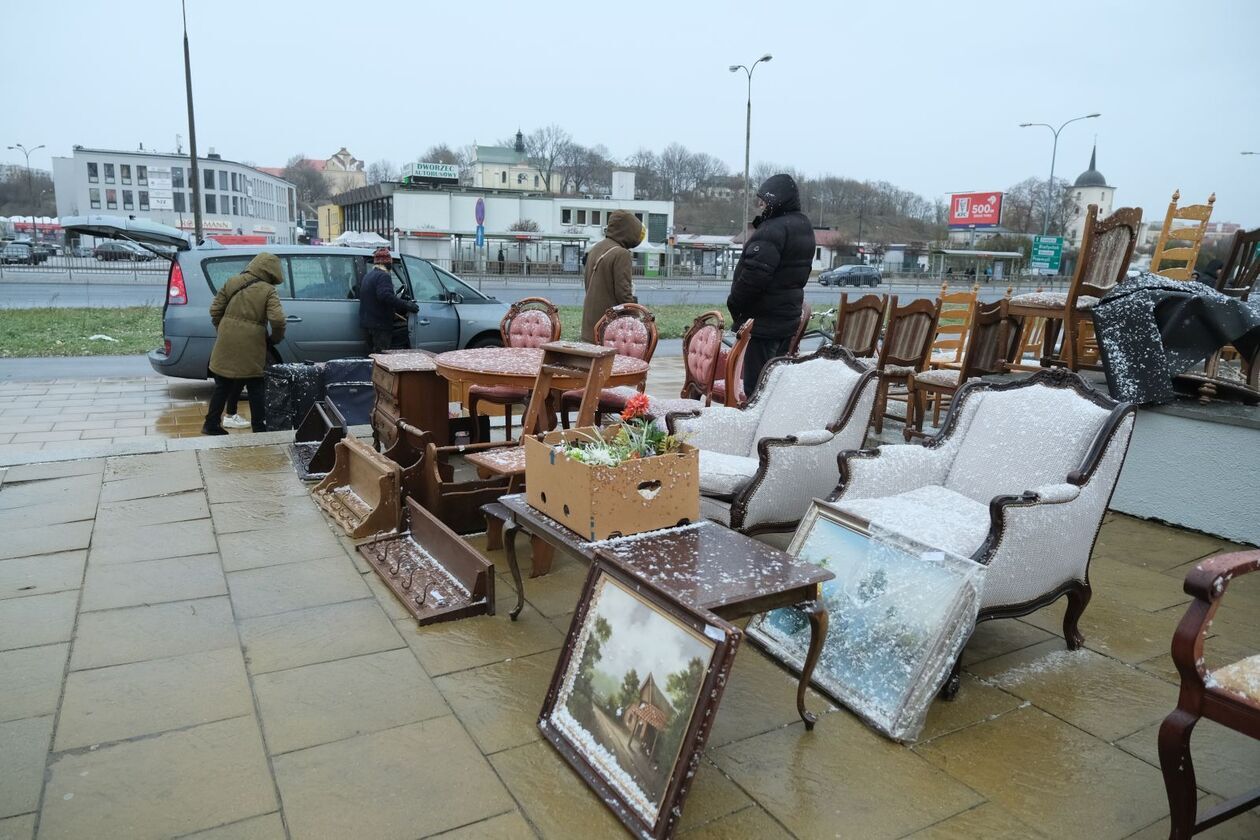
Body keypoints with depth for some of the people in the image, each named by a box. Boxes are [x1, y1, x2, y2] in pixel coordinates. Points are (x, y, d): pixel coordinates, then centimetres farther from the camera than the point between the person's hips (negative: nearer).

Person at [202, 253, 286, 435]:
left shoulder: (232, 282, 5)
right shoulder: (268, 291, -8)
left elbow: (215, 309, 7)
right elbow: (277, 319, -19)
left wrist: (221, 330, 20)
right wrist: (275, 338, -1)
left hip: (226, 345, 4)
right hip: (250, 348, -4)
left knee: (222, 386, 16)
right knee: (256, 389, 8)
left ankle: (211, 424, 23)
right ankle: (259, 428, 12)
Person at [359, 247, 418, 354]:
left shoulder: (367, 276, 19)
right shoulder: (383, 276, -13)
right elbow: (386, 296, -29)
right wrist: (406, 305, -27)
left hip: (367, 322, 10)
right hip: (380, 325, -10)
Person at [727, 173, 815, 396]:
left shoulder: (772, 231, -20)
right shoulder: (803, 227, 12)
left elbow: (754, 275, -25)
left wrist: (734, 303, -11)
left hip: (763, 321, -10)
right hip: (788, 317, 10)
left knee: (757, 385, -4)